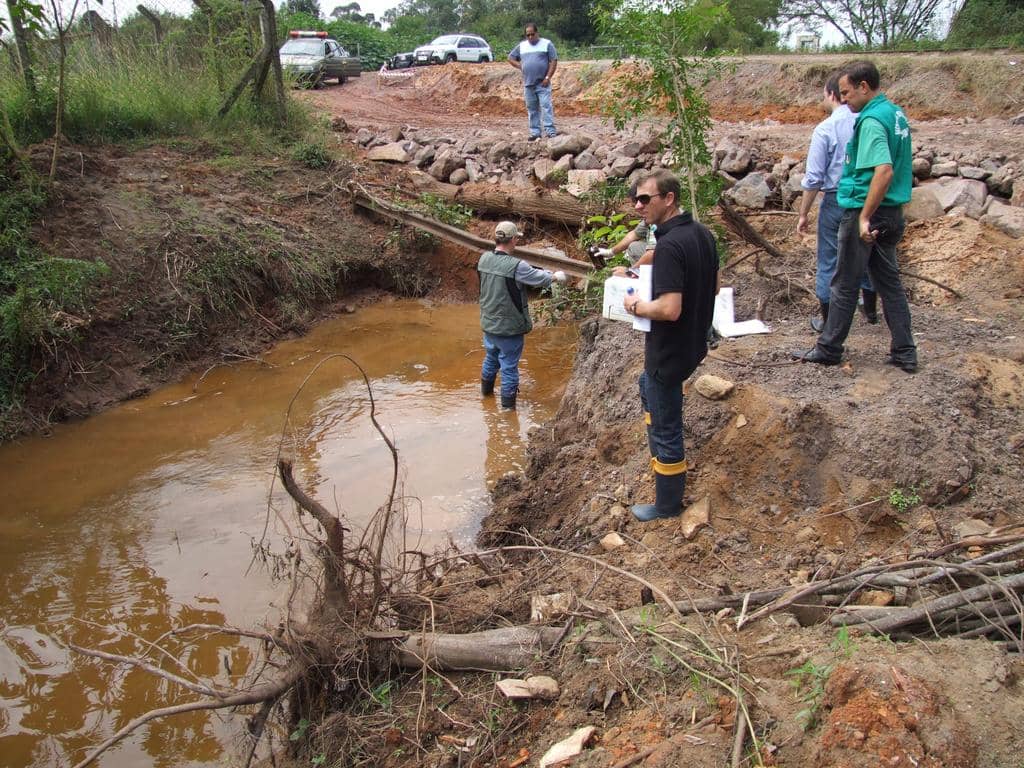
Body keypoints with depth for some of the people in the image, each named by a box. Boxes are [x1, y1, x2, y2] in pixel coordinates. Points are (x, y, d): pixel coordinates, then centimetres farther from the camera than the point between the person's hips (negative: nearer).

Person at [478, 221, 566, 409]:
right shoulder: (516, 266, -25)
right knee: (509, 365, 7)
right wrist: (556, 276, 11)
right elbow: (541, 279, -11)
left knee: (491, 358, 27)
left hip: (488, 323, 7)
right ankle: (508, 404, 18)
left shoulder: (484, 259, -5)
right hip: (510, 328, -7)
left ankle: (486, 389, 46)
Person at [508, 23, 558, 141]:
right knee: (532, 109, 7)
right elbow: (510, 58, 20)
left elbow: (554, 61, -3)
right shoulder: (521, 46, 12)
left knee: (546, 106, -11)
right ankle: (535, 132, 12)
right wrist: (520, 66, 4)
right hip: (528, 84, 4)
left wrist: (548, 77, -12)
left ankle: (550, 131, -12)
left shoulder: (547, 44, 1)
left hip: (543, 84, -4)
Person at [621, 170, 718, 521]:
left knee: (665, 427, 5)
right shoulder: (703, 233, 1)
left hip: (670, 351, -10)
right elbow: (714, 284, 14)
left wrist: (636, 306, -15)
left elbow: (669, 309, -33)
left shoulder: (669, 246, -28)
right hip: (694, 342, 10)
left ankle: (667, 506, 21)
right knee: (648, 387, 34)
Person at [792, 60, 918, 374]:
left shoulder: (872, 121, -19)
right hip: (892, 214, 9)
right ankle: (904, 353, 18)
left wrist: (864, 218, -28)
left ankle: (828, 349, 16)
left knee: (844, 285, 4)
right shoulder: (897, 115, 11)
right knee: (889, 282, 14)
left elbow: (884, 171, -31)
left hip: (863, 211, -9)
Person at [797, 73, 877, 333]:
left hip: (836, 200, -5)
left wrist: (803, 214, -6)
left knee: (828, 262, 8)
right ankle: (870, 310, 36)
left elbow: (813, 178, -14)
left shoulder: (825, 129, -13)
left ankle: (828, 320, 16)